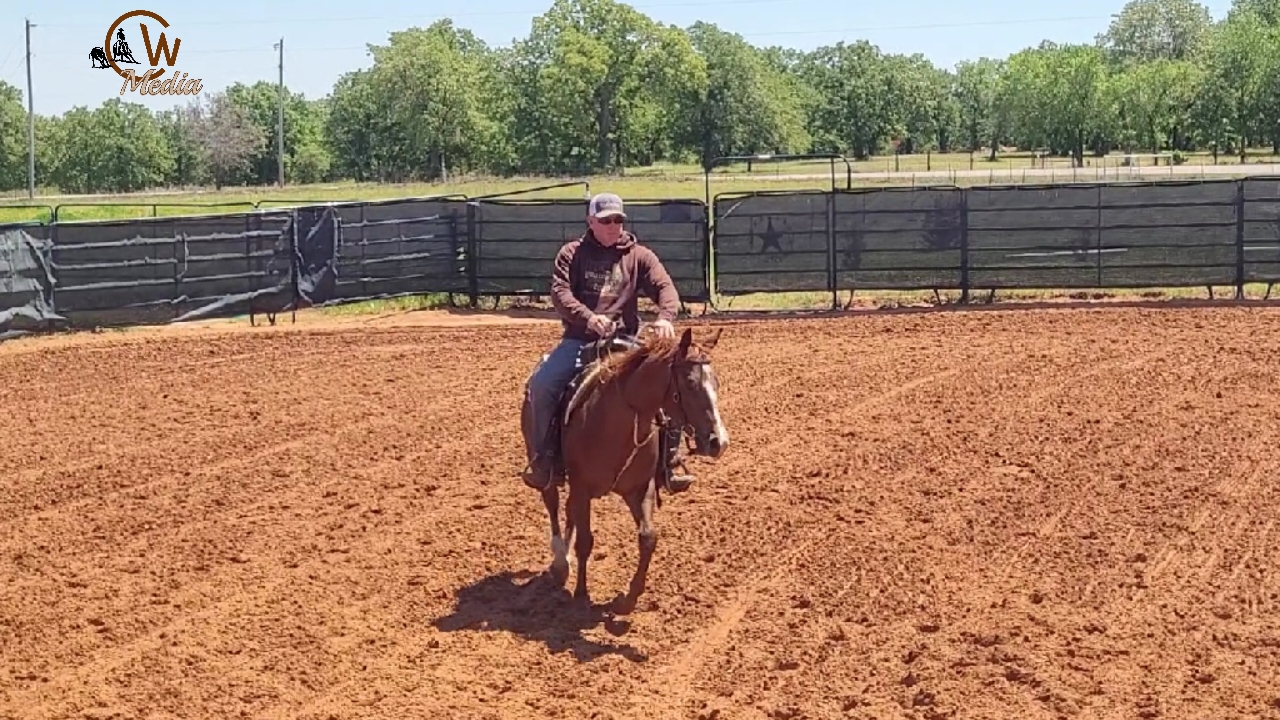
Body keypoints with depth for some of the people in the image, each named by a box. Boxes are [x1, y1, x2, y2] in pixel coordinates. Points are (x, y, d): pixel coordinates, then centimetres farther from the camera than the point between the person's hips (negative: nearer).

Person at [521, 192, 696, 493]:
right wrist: (588, 318, -28)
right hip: (578, 340, -1)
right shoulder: (572, 253, 6)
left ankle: (669, 462, -3)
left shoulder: (639, 256, 9)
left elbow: (665, 287, -5)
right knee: (541, 384, -23)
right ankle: (543, 458, -8)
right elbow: (560, 292, -8)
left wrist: (665, 317, -28)